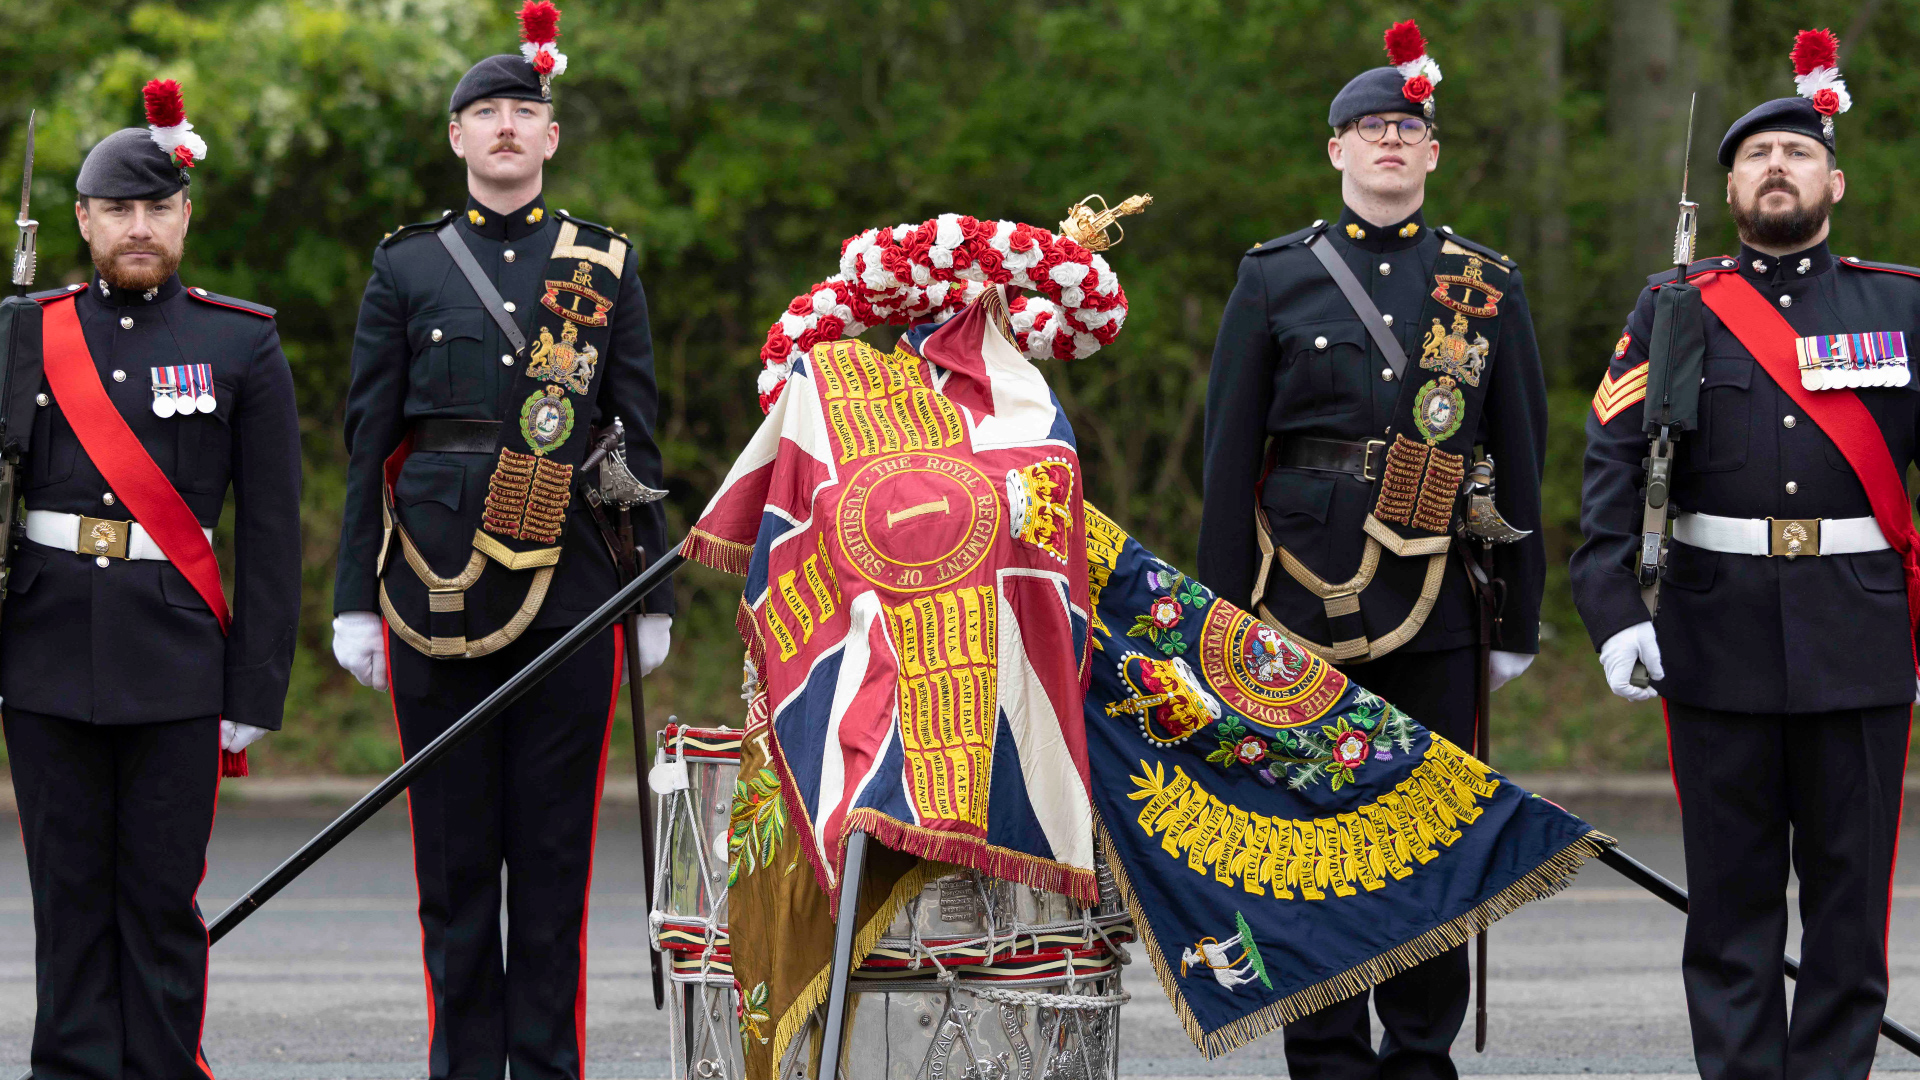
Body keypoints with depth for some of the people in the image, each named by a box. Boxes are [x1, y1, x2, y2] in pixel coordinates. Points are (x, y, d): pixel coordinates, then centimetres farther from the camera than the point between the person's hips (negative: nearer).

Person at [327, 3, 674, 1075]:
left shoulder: (610, 266, 9)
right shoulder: (407, 268, 8)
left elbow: (640, 439, 10)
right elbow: (368, 442, 7)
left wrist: (657, 595, 6)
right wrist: (356, 601, 2)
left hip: (570, 587, 0)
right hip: (438, 593, 0)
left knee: (557, 845, 1)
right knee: (454, 846, 2)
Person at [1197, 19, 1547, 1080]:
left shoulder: (1486, 287, 8)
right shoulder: (1275, 279, 5)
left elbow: (1521, 463, 9)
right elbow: (1229, 454, 4)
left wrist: (1520, 618, 6)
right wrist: (1225, 612, -2)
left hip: (1436, 598, 1)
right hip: (1303, 593, -1)